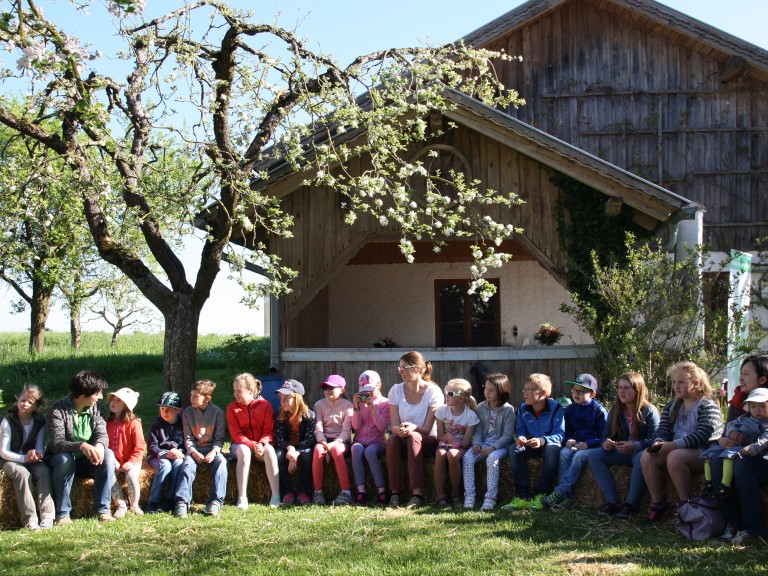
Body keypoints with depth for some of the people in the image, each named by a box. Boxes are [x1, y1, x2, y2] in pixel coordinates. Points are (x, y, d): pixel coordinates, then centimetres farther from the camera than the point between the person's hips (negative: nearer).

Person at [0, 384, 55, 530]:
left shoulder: (40, 422, 2)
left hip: (32, 462, 3)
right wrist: (24, 458, -29)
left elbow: (40, 447, -2)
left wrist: (36, 455, -28)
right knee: (23, 473, -36)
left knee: (44, 470, -31)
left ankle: (47, 517, -39)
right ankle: (29, 520, -40)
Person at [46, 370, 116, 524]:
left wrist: (99, 445, -34)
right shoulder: (57, 410, -17)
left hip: (86, 461, 4)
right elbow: (56, 443, -28)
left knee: (108, 454, -24)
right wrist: (81, 446, -47)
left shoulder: (94, 408, 0)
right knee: (64, 458, -37)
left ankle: (102, 509, -23)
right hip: (61, 459, -4)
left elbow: (102, 434, -8)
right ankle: (62, 513, -26)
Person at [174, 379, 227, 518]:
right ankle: (182, 503, -38)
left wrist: (214, 452, -19)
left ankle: (215, 501, -35)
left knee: (221, 462, -32)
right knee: (187, 464, -31)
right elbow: (188, 439, 3)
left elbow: (219, 438, 0)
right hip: (194, 450, 1)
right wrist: (194, 453, -16)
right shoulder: (187, 413, 6)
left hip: (212, 449, -1)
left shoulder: (218, 412, 1)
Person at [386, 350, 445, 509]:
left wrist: (413, 428, -37)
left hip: (428, 441, -2)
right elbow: (394, 426, -7)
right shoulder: (396, 390, -2)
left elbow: (427, 429, -15)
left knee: (414, 437, -36)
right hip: (403, 439, 3)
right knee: (392, 439, -32)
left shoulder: (433, 391, -11)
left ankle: (418, 494, -40)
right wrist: (399, 430, -32)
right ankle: (395, 493, -30)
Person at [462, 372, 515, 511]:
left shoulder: (508, 410, -6)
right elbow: (478, 430, 7)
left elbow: (507, 435, -11)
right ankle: (469, 495, -23)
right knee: (467, 457, -23)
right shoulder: (481, 407, 8)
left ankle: (490, 498, -32)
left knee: (492, 458, -35)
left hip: (501, 445, -4)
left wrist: (493, 447, -22)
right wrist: (476, 444, -12)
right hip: (483, 443, 4)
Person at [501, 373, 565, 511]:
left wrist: (542, 441, -38)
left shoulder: (555, 408, -15)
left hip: (549, 444, -4)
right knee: (515, 451, -25)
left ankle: (541, 496, -33)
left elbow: (559, 435, -20)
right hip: (531, 445, 4)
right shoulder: (523, 409, 0)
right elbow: (521, 430, 4)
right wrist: (521, 438, -22)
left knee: (553, 449, -38)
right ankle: (523, 497, -29)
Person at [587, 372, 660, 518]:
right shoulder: (616, 410, 7)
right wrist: (606, 443, -16)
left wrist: (634, 446, -33)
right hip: (621, 452, 6)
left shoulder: (649, 410, -9)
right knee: (593, 456, -16)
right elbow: (606, 435, 10)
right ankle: (612, 501, -23)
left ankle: (631, 504, -32)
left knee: (642, 459, -40)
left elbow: (654, 439, -17)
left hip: (641, 452, -6)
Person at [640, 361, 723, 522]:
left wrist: (673, 445, -27)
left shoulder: (708, 406, -6)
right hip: (674, 449, 7)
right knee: (646, 456, -18)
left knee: (675, 457, -36)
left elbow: (702, 435, -19)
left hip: (703, 452, -7)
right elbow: (663, 429, 10)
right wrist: (659, 442, -15)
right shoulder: (672, 406, 17)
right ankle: (658, 503, -12)